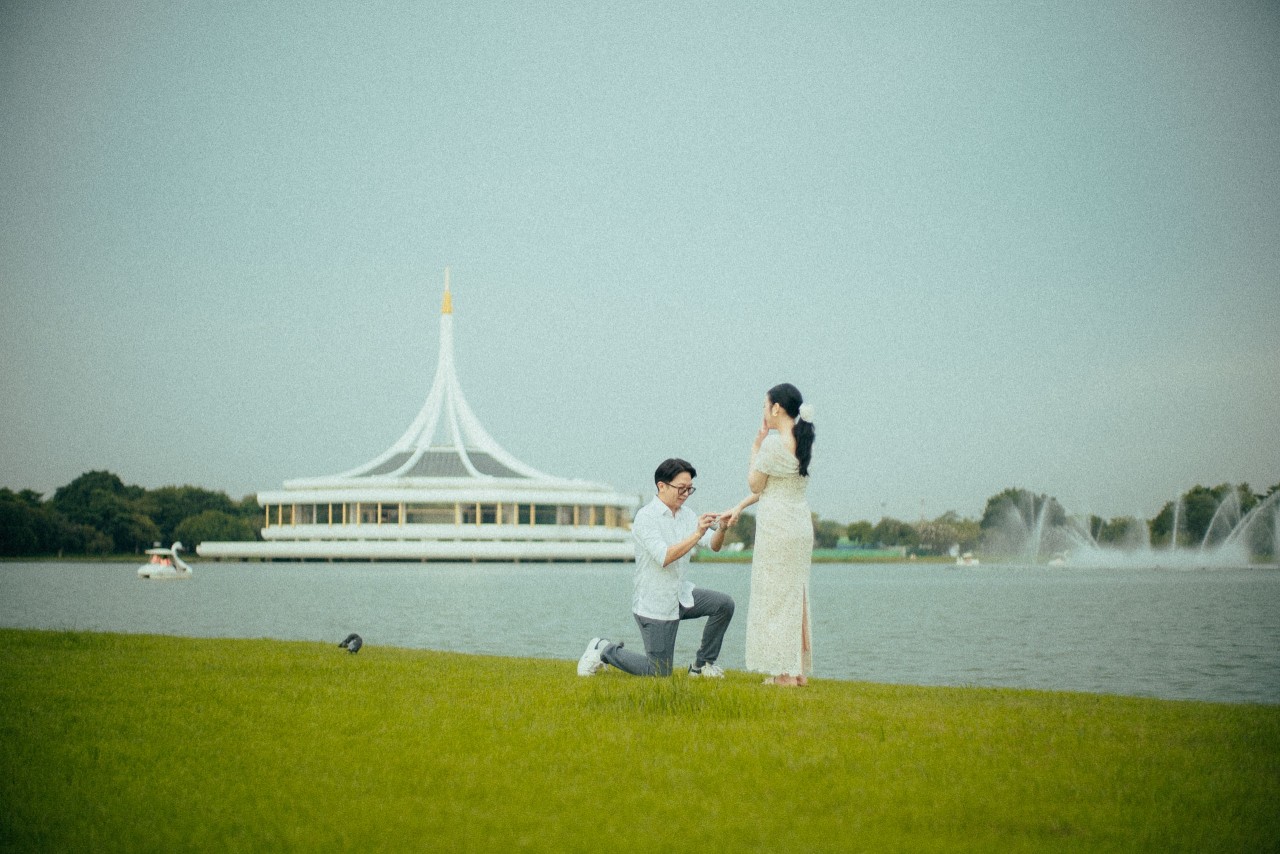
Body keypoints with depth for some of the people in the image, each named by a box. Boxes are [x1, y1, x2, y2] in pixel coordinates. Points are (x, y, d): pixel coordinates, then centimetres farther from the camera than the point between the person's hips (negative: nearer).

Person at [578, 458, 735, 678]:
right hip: (654, 604, -7)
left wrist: (721, 530, -25)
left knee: (724, 604, -12)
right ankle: (603, 650, 17)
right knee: (660, 673, -4)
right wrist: (697, 534, -35)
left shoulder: (686, 514, 5)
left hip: (681, 595, 7)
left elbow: (714, 546, -3)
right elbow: (664, 557, -29)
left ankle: (703, 664, 6)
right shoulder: (646, 517, -18)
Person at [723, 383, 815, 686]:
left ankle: (784, 673, 1)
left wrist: (755, 449, 5)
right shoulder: (804, 441, 10)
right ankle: (800, 671, 16)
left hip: (776, 527, -8)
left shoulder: (773, 442, -16)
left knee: (775, 596, -1)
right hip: (802, 525, 8)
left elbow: (755, 484, -6)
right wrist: (739, 508, 21)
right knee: (796, 595, 13)